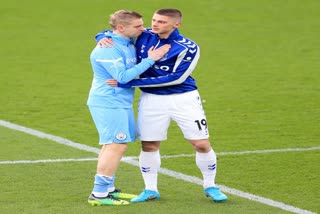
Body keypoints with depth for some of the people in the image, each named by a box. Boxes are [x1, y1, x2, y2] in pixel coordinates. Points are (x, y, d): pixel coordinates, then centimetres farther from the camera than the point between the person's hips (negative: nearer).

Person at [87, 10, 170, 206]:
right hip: (109, 103, -10)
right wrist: (150, 60, -20)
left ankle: (108, 189, 23)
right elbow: (122, 77, -24)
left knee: (113, 145, 15)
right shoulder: (109, 49, -19)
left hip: (121, 102, 10)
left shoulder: (129, 44, 9)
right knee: (116, 145, -12)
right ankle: (99, 194, -10)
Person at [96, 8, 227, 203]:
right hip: (152, 99, 3)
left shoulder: (189, 48, -16)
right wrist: (103, 37, -21)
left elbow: (176, 78, -23)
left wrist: (132, 83, -27)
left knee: (202, 144, -2)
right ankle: (151, 190, 23)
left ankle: (210, 187, 18)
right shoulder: (143, 37, -4)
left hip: (184, 99, -3)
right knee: (149, 145, 5)